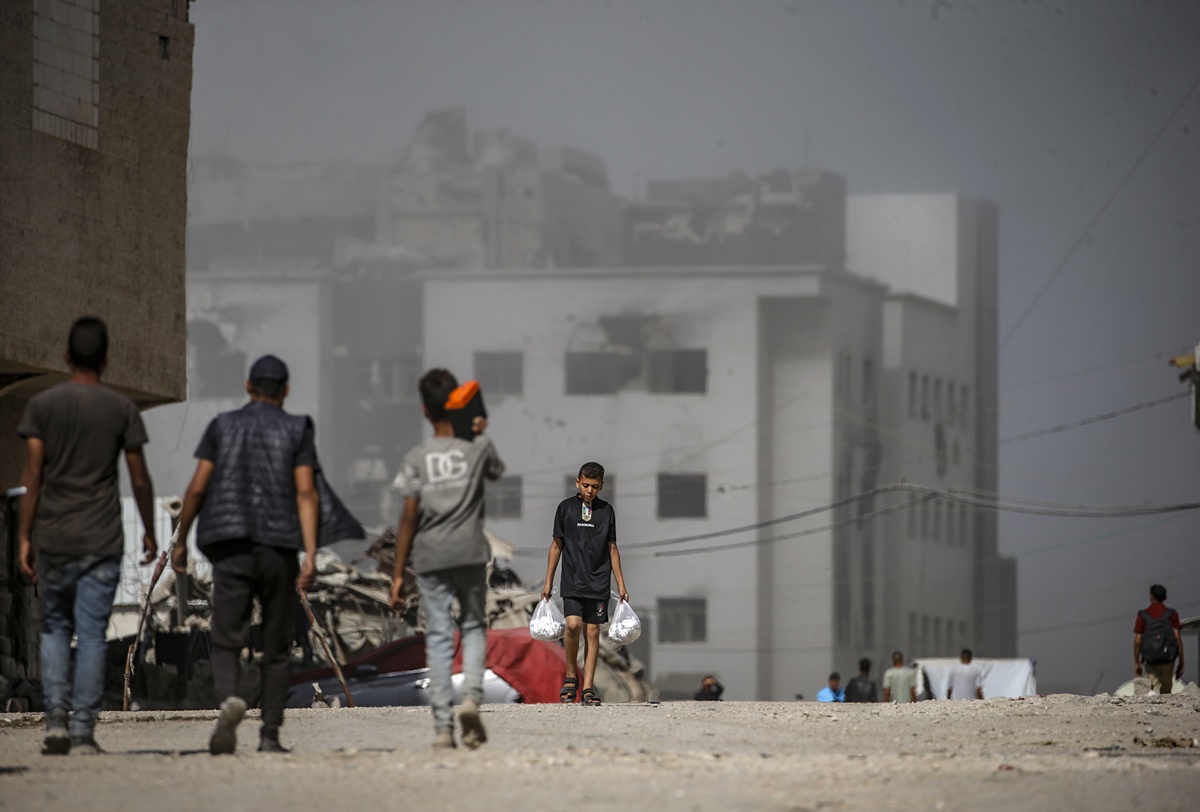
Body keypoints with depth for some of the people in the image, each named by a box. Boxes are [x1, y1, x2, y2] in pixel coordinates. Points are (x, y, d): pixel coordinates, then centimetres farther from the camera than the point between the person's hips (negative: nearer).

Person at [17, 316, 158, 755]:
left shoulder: (42, 405, 0)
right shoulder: (122, 409, 0)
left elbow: (32, 476, -4)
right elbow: (139, 479, 2)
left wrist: (24, 538, -1)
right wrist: (149, 532, 14)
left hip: (53, 539, 1)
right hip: (103, 540, -1)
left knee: (55, 627, 14)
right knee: (92, 634, 1)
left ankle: (56, 715, -1)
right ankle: (83, 730, -3)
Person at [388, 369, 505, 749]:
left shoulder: (416, 458, -1)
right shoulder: (478, 448, 1)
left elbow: (409, 516, -3)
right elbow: (496, 471, 25)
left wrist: (398, 573, 0)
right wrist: (480, 434, 23)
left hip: (430, 557, 0)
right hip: (470, 551, 0)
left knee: (438, 636, 2)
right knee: (474, 626, 15)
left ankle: (443, 725, -3)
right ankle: (472, 695, -9)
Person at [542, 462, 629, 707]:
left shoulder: (606, 511, 8)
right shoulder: (566, 507, 4)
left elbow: (612, 548, 12)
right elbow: (556, 545, 8)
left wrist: (621, 584, 10)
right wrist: (548, 582, 6)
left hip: (598, 582, 1)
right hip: (572, 580, -1)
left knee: (593, 631, 0)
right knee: (573, 624, -18)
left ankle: (588, 687, 3)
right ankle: (571, 675, 3)